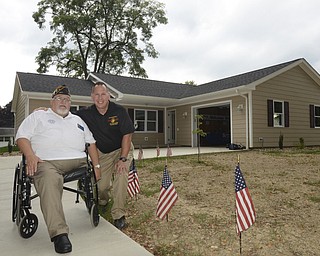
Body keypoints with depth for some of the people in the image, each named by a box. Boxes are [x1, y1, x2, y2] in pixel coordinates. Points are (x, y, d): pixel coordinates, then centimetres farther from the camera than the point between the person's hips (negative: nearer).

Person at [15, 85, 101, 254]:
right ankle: (59, 234, -40)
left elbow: (91, 142, 23)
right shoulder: (38, 116, 21)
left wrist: (96, 166, 10)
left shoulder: (78, 120, 30)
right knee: (50, 181, -38)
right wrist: (30, 155, -12)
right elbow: (22, 137, 9)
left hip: (77, 161, 4)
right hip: (46, 163, -3)